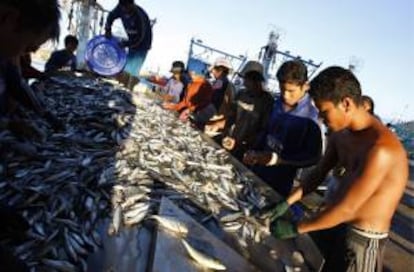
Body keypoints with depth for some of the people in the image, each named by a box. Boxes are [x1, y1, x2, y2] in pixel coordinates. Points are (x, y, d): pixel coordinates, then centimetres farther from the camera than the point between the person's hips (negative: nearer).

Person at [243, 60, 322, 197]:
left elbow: (313, 156, -16)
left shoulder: (311, 116, -18)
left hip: (281, 181, -6)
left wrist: (278, 159, -22)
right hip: (258, 170, 6)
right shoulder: (278, 104, 1)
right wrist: (255, 152, -1)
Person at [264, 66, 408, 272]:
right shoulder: (340, 134, -2)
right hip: (336, 224, 7)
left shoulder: (381, 149, -30)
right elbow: (319, 173, 6)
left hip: (362, 239, -7)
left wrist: (295, 228, -18)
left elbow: (346, 209, -27)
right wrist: (287, 202, -3)